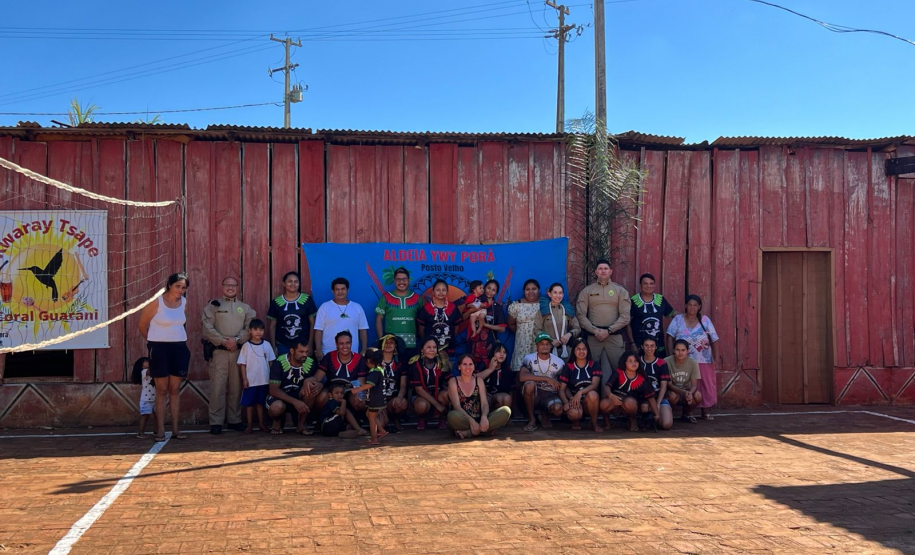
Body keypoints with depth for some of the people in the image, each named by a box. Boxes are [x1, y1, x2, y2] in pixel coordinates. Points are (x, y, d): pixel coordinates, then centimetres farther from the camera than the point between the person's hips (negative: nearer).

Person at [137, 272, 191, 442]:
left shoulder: (184, 302, 4)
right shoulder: (156, 302, -10)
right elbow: (142, 324, 0)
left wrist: (178, 339, 14)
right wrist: (152, 341, 11)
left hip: (179, 348, 4)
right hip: (160, 348, -4)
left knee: (175, 389, 7)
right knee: (162, 390, 1)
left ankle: (175, 429, 11)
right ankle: (160, 430, 6)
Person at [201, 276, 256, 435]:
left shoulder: (245, 308, 13)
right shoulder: (213, 305, 5)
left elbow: (250, 328, 2)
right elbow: (208, 328, -5)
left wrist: (236, 339, -13)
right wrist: (224, 341, -13)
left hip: (239, 351, 3)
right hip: (219, 351, -2)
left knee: (236, 387, 6)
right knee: (217, 387, -5)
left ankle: (234, 419, 15)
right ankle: (216, 422, 0)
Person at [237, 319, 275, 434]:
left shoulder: (266, 345, 1)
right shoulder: (246, 346, -4)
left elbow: (270, 362, 6)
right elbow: (242, 364, -3)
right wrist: (244, 379, -7)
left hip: (264, 380, 2)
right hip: (250, 381, -2)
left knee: (261, 402, 11)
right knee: (249, 403, 5)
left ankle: (261, 423, 20)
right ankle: (250, 425, 13)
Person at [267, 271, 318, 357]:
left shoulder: (307, 300, -1)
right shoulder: (276, 302, 2)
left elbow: (313, 324, 2)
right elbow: (272, 326, 7)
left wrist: (310, 346, -2)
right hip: (282, 347, 1)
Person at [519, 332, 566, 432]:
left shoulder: (559, 362, -4)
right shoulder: (529, 359, -11)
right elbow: (523, 377, -29)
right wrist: (547, 379, -30)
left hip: (550, 395, 1)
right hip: (534, 394, -1)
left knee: (558, 409, -31)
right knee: (530, 384, -35)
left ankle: (545, 414, 10)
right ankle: (531, 420, -15)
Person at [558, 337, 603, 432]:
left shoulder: (594, 366, 3)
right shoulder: (568, 367, 3)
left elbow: (595, 385, -13)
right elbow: (561, 389, -1)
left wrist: (580, 393, -31)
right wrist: (566, 402, -22)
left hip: (590, 403, 1)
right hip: (574, 400, -1)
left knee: (592, 394, -36)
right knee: (574, 413, -37)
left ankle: (594, 423, -9)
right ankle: (576, 421, 5)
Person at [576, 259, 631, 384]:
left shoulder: (620, 290, 7)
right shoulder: (586, 291, 8)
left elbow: (625, 316, -1)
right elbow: (581, 315, 1)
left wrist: (608, 330, -10)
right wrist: (594, 330, -11)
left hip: (614, 336, 0)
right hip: (593, 337, 0)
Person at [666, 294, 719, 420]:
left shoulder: (705, 320, 4)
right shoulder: (678, 319, 2)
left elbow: (714, 340, 4)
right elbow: (670, 337, -4)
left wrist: (715, 357, -3)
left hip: (704, 361, 1)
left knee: (706, 386, 2)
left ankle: (706, 411, 11)